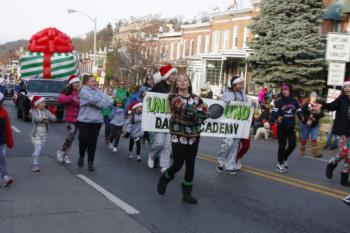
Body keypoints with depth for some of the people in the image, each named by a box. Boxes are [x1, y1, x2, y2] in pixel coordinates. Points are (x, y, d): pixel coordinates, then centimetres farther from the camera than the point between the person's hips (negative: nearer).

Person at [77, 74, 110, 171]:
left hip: (97, 121, 4)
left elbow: (107, 103, 0)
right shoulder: (84, 91, -3)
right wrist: (101, 101, -4)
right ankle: (81, 156, 28)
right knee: (84, 141, -1)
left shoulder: (98, 91, 12)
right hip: (84, 120, -4)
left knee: (93, 142, 2)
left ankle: (90, 163, 11)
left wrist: (96, 98, -11)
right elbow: (93, 100, -19)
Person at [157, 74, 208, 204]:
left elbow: (205, 113, -3)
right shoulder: (173, 97, -3)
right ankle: (164, 179, 27)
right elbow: (184, 108, -19)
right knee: (178, 164, -4)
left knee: (190, 165, 5)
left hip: (194, 137, 4)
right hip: (178, 136, -4)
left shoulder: (195, 98, 9)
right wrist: (198, 111, -9)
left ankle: (187, 193, 17)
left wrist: (192, 113, -13)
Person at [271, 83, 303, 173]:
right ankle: (280, 164, 16)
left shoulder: (294, 101, 6)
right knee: (282, 146, 1)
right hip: (281, 128, -4)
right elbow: (274, 113, -13)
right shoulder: (279, 102, -7)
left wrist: (302, 118, -10)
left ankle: (284, 159, 29)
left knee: (293, 144, 3)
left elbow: (299, 112, 10)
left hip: (291, 127, 4)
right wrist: (276, 119, -33)